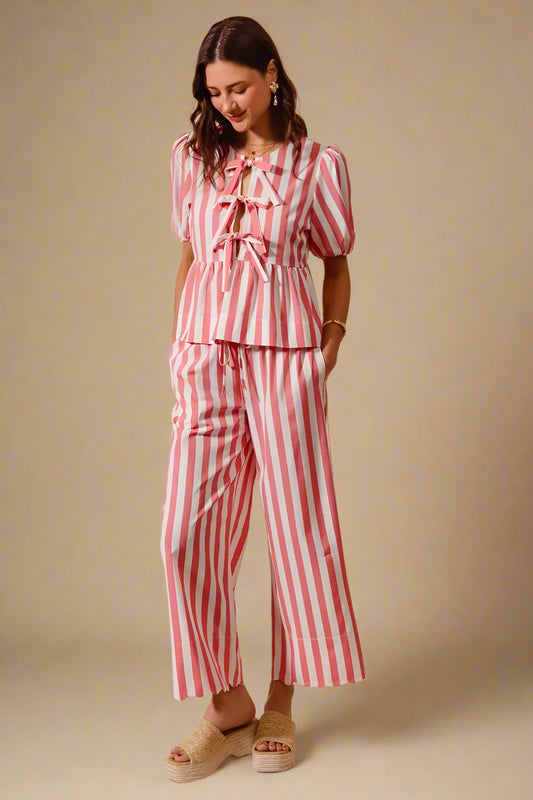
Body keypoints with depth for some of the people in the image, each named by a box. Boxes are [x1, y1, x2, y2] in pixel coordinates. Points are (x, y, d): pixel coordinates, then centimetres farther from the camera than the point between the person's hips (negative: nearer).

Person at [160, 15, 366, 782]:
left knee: (296, 524, 1)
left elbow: (336, 264, 11)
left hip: (285, 356, -2)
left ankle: (280, 704, 17)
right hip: (207, 356, 2)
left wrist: (327, 357, 3)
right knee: (189, 531, -6)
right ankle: (228, 706, 8)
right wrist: (179, 353, 11)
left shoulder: (316, 165, 4)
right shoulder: (193, 157, 11)